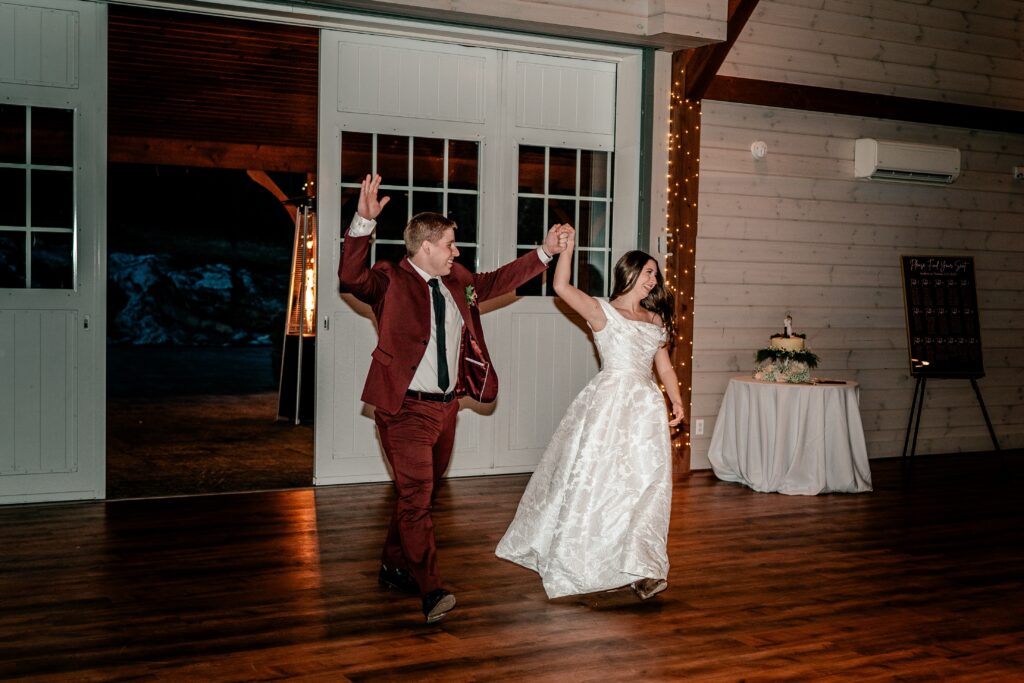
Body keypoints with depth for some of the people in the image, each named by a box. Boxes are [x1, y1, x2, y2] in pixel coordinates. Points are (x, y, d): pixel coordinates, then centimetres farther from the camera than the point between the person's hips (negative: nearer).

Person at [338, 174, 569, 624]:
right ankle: (431, 591, -10)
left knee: (420, 493, 17)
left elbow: (497, 281, 25)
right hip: (406, 409, -7)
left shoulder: (458, 282, 12)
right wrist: (364, 221, -40)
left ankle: (394, 567, 33)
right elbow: (350, 278, -27)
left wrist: (544, 253, 21)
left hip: (446, 406, 8)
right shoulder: (390, 281, -9)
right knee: (417, 496, -11)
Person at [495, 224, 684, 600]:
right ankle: (575, 557, 11)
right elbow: (562, 288, -14)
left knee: (645, 484, 0)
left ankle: (641, 567, 3)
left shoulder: (656, 319, 16)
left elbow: (664, 365, 16)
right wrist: (567, 247, -18)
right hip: (608, 402, -5)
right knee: (593, 478, -4)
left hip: (646, 407, 5)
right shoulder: (601, 311, 0)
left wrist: (676, 400, 4)